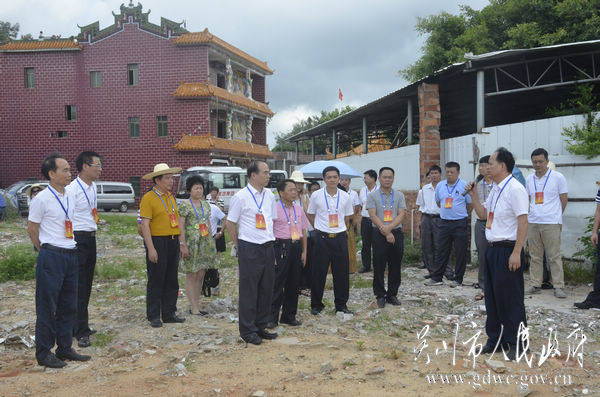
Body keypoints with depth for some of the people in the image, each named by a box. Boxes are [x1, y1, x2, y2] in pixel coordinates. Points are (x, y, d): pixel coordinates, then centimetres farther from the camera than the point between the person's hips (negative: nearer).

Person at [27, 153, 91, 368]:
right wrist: (47, 251, 3)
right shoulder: (42, 199, -10)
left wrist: (70, 248, 16)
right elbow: (32, 229, -5)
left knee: (68, 306, 13)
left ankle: (65, 348, 24)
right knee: (47, 308, 1)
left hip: (71, 255, 7)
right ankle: (43, 353, 12)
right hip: (51, 257, -7)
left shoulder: (70, 196, 11)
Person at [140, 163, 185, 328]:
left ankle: (169, 314, 21)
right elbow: (145, 225, -14)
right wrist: (151, 248, -19)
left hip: (173, 242, 7)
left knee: (172, 280, 11)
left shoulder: (171, 197, 14)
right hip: (157, 242, -7)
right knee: (156, 281, 0)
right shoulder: (148, 198, -9)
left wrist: (181, 243, 14)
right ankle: (154, 316, 10)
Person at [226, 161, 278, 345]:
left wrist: (271, 240, 15)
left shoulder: (269, 195, 11)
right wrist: (239, 247, 0)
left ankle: (261, 326, 24)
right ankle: (247, 331, 10)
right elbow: (230, 223, -3)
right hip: (249, 249, -6)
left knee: (266, 289, 12)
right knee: (249, 290, 0)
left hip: (268, 247, 7)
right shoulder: (241, 197, -8)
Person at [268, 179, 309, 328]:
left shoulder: (298, 208, 13)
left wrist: (304, 251, 12)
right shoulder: (274, 209, -6)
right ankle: (272, 317, 4)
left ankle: (289, 315, 22)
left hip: (296, 247, 6)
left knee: (293, 283, 10)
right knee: (277, 283, -4)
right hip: (281, 247, -6)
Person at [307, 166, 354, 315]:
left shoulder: (345, 196, 4)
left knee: (341, 272, 6)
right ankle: (316, 304, 16)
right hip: (322, 238, -2)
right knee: (319, 272, 3)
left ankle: (341, 304, 19)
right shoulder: (316, 195, -1)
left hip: (340, 237, 2)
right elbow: (311, 216, 10)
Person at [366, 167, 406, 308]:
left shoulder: (399, 195, 9)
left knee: (395, 266, 6)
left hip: (396, 233, 2)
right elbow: (373, 216, -6)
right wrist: (386, 232, -13)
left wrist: (389, 228, -15)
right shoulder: (372, 196, 2)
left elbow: (401, 214, 0)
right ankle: (380, 295, 12)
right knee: (379, 266, 1)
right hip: (379, 234, -2)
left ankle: (392, 294, 17)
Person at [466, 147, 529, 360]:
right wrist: (474, 196, 8)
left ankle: (516, 344, 12)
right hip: (492, 248, 9)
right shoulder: (495, 188, 13)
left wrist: (516, 253, -21)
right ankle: (495, 339, 27)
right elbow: (483, 214, 23)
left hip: (508, 250, -9)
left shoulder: (515, 189, -15)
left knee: (510, 298, -1)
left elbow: (523, 222, -18)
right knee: (492, 295, 14)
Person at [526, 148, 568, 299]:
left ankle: (558, 286, 2)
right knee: (535, 256, 8)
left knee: (554, 256, -3)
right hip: (532, 223, 4)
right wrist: (531, 214, 14)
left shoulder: (558, 177, -1)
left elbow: (564, 199, 5)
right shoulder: (529, 179, 11)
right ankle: (536, 284, 16)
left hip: (551, 224, -4)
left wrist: (554, 215, 9)